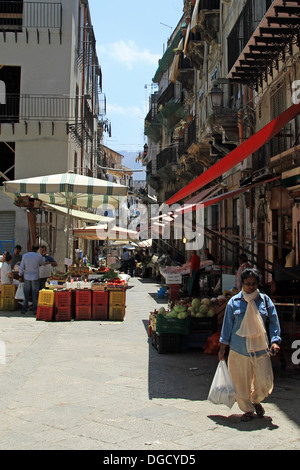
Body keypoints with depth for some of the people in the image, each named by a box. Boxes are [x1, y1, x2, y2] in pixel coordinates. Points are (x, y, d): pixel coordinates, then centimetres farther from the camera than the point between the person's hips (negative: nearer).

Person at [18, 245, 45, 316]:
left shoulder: (25, 256, -2)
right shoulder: (39, 256, -7)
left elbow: (21, 267, 1)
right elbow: (42, 263, 13)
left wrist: (20, 276, 8)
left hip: (27, 278, 2)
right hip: (35, 278, -2)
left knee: (26, 295, 8)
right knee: (35, 295, 5)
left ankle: (24, 310, 10)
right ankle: (35, 310, 6)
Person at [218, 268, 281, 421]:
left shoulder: (265, 300, 4)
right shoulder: (234, 302, 2)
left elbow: (274, 322, 8)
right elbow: (227, 324, 7)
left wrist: (275, 341, -4)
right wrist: (223, 346, 5)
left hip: (260, 348, 1)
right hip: (239, 350, 0)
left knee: (265, 381, -2)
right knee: (241, 382, 5)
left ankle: (256, 401, 29)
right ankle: (247, 409, 25)